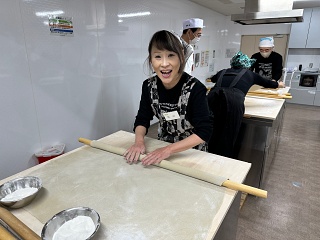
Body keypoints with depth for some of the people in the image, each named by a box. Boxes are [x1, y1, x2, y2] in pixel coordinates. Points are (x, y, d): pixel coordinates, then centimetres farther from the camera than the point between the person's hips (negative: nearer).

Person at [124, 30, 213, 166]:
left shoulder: (195, 88, -25)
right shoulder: (149, 86, -13)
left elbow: (204, 131, -27)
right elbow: (142, 119, -7)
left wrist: (169, 149, -34)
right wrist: (139, 141, -25)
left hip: (192, 151, -2)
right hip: (162, 147, 2)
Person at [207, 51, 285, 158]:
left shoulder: (223, 72, 31)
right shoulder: (249, 74, 26)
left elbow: (212, 79, 53)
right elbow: (268, 83, 41)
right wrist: (279, 84, 63)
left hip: (213, 97, 3)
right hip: (234, 100, -3)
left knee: (210, 135, 13)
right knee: (226, 139, 7)